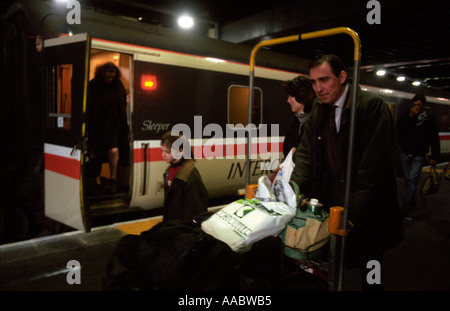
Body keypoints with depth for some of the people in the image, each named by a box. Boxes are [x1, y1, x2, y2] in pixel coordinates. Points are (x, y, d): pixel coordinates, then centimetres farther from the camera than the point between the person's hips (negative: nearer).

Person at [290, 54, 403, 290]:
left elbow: (374, 165, -22)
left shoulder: (372, 106, -16)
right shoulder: (319, 110, 4)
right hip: (330, 198, 5)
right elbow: (306, 153, 0)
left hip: (365, 208, -4)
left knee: (368, 267, 13)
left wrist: (352, 214, -25)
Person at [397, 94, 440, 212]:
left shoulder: (429, 120, 0)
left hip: (418, 156, -3)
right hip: (405, 153, 3)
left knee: (412, 179, -10)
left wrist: (434, 157, 0)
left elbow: (434, 140, 3)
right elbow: (399, 127, -9)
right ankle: (412, 202, 28)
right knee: (408, 179, 12)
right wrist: (410, 116, -17)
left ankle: (406, 207, -7)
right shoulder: (408, 115, 6)